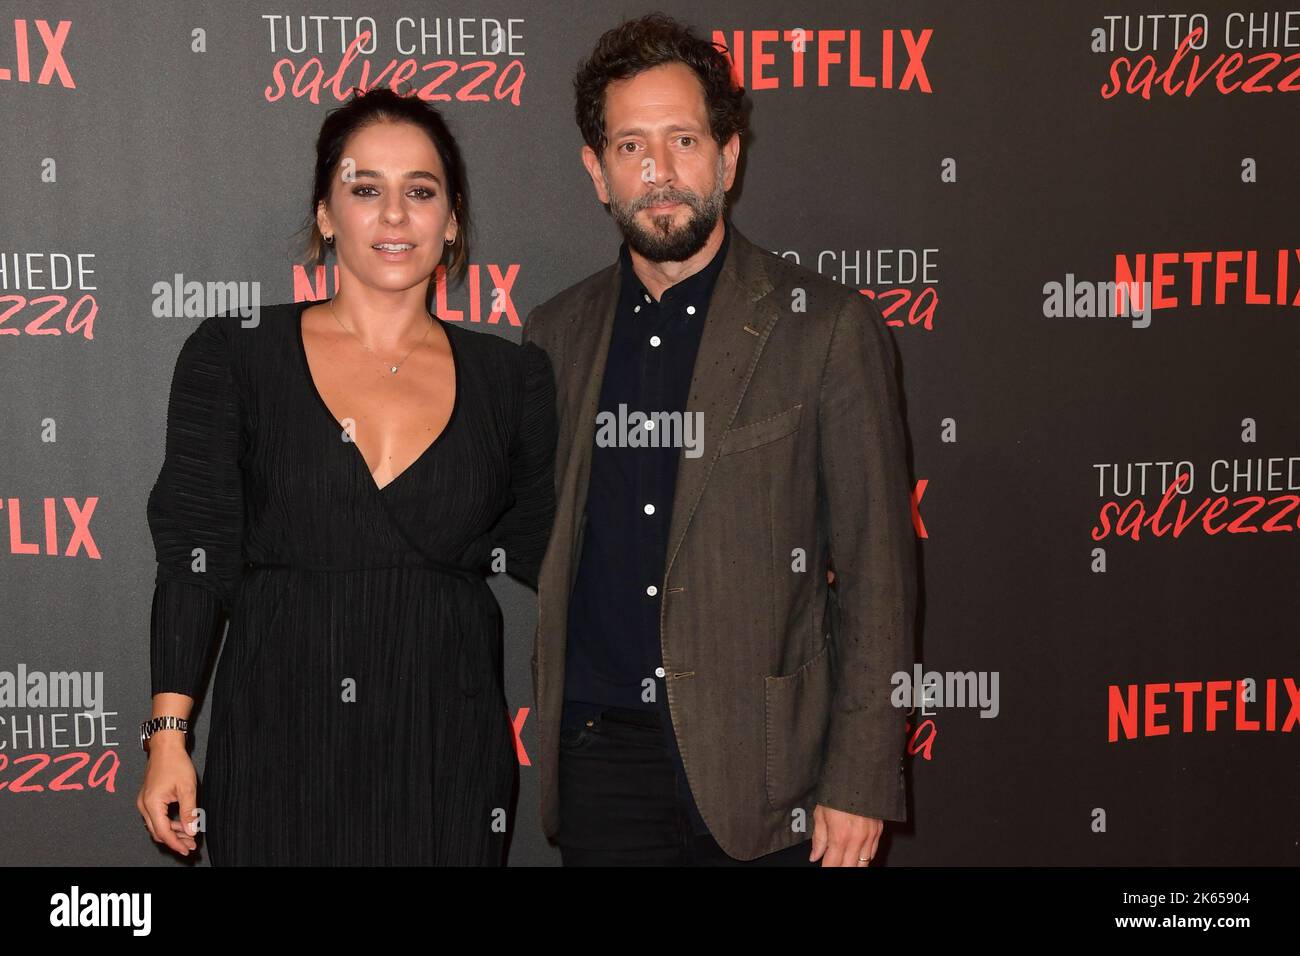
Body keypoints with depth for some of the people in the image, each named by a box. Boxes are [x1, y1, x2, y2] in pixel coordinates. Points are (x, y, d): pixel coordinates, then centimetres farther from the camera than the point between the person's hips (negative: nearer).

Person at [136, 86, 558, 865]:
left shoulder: (512, 378, 5)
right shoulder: (232, 357, 1)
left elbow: (543, 552, 7)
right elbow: (195, 555, -1)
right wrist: (168, 738, -5)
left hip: (449, 755, 1)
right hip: (279, 756, -1)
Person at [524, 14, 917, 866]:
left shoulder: (828, 327, -4)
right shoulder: (556, 335, 8)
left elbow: (875, 576, -5)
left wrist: (859, 780, -9)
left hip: (756, 764, -3)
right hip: (598, 764, 3)